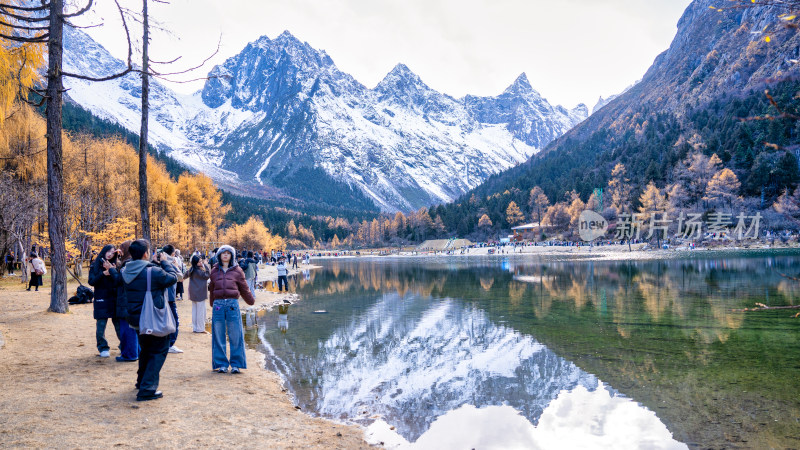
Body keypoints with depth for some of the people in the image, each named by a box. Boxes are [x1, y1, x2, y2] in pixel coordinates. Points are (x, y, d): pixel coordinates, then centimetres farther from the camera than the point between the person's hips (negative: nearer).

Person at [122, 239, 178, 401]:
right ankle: (147, 389, 0)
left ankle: (141, 381, 41)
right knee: (159, 351, 4)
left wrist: (156, 264, 5)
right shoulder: (153, 272, -22)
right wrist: (164, 263, 2)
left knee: (146, 349, 27)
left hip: (135, 319, 8)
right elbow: (173, 278, -9)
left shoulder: (126, 271, 0)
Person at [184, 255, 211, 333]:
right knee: (201, 311, -1)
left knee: (194, 310, 13)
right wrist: (205, 265, -15)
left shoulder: (191, 269, 5)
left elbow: (184, 276, 18)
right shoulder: (198, 271, -21)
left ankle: (194, 328, 19)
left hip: (193, 293, 9)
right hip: (200, 293, -8)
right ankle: (200, 328, 2)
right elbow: (207, 276, -15)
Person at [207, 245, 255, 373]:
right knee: (218, 336, 4)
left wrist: (252, 301, 24)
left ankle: (236, 364, 9)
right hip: (218, 305, 2)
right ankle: (221, 364, 14)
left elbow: (244, 289, 17)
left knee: (235, 336, -1)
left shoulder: (237, 271, 7)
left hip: (232, 304, -2)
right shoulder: (214, 271, 13)